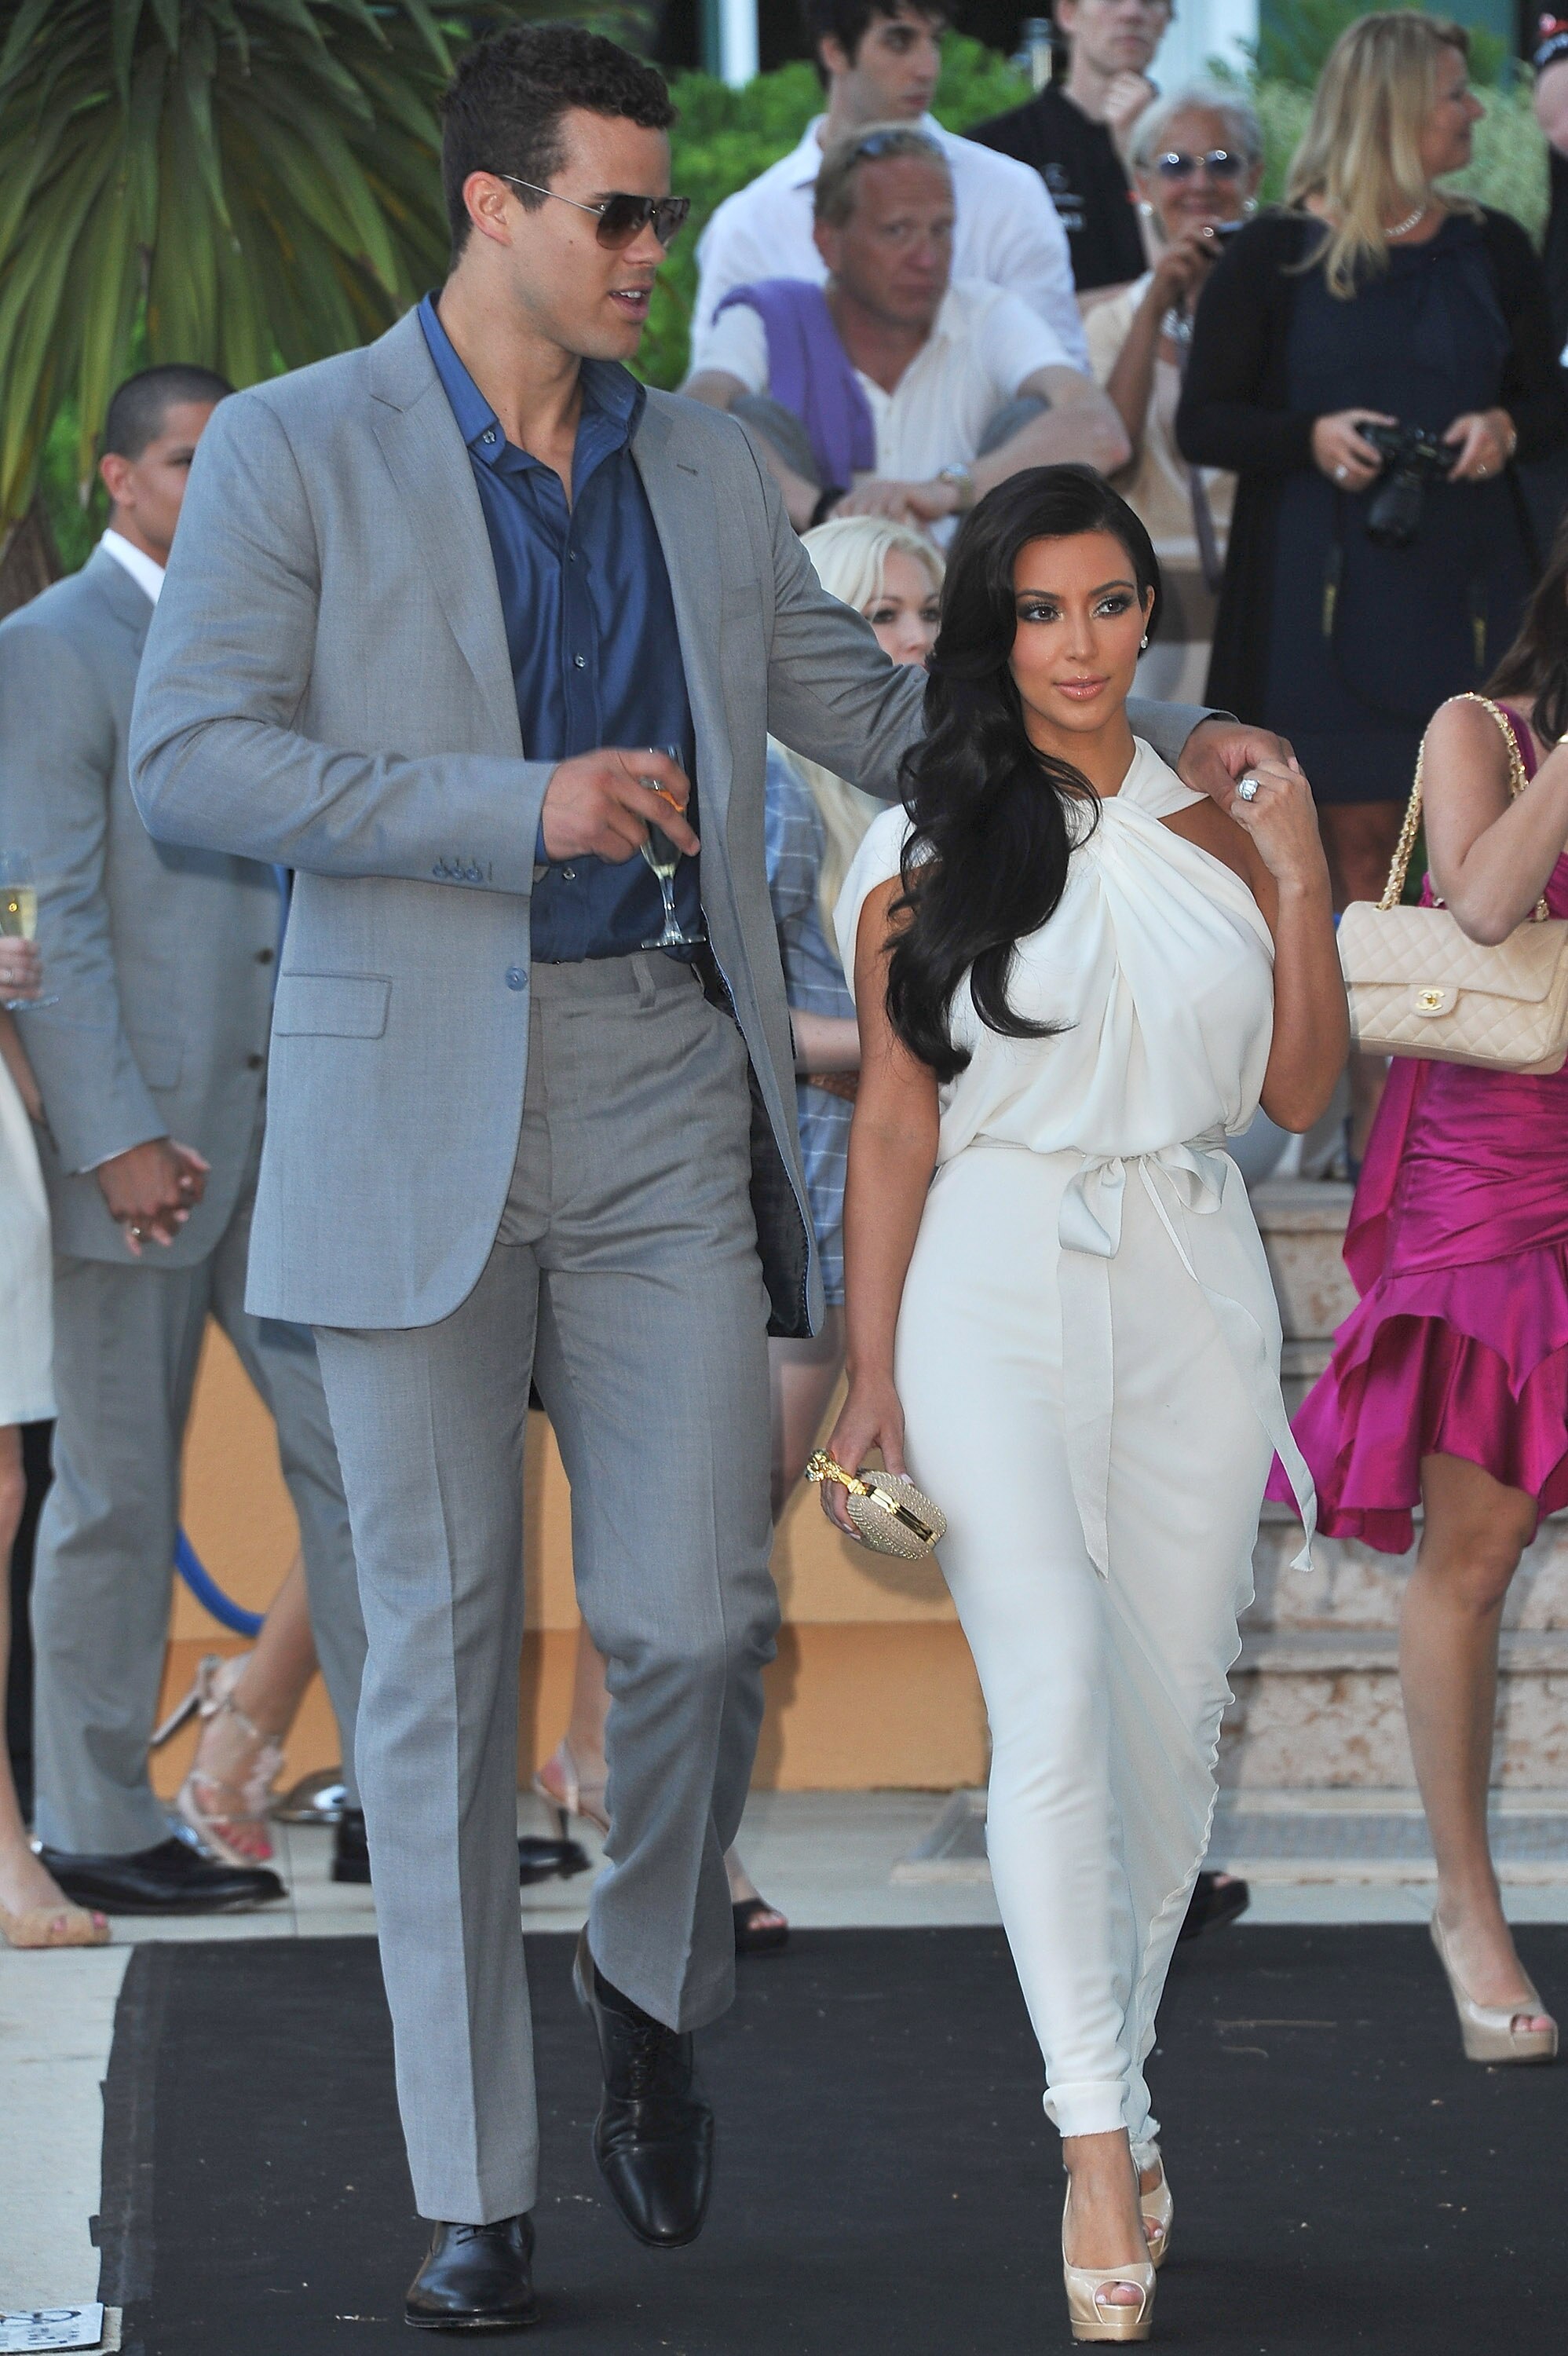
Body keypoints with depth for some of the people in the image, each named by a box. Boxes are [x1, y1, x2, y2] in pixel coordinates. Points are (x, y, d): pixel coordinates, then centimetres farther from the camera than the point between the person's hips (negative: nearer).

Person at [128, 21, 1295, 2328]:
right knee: (444, 1642, 0)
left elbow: (876, 710, 21)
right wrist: (520, 810, -17)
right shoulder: (295, 452, -1)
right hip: (414, 1109, -3)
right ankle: (476, 2185, 7)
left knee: (697, 1611, -7)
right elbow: (192, 756, -9)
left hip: (662, 1096, 3)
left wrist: (1155, 744, 8)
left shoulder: (706, 471, 13)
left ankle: (656, 1979, 24)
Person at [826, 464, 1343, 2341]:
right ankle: (1099, 2139, -16)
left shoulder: (1215, 824, 9)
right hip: (997, 1290, -3)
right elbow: (893, 1125, 2)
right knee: (1055, 1702, -15)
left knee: (1172, 1712, 5)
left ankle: (1118, 2077, 21)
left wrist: (1301, 881, -3)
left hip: (1190, 1290, 3)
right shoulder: (929, 850, 3)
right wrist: (872, 1381, -2)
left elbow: (1299, 1094, 9)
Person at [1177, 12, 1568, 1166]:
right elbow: (1204, 421, 0)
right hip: (1329, 585, -2)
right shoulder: (1275, 256, 0)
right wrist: (1313, 438, -16)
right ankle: (1373, 1110, 2)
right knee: (1359, 841, -2)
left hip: (1465, 584, 2)